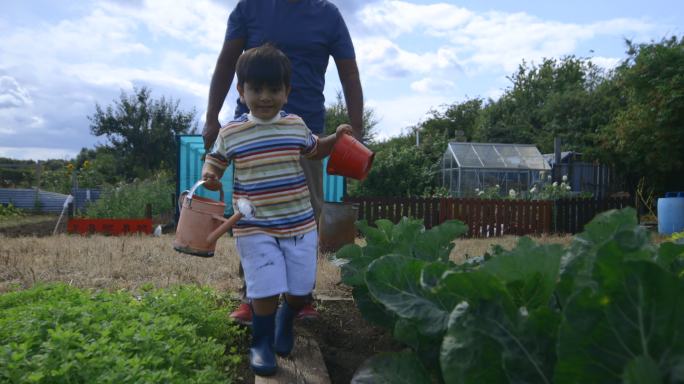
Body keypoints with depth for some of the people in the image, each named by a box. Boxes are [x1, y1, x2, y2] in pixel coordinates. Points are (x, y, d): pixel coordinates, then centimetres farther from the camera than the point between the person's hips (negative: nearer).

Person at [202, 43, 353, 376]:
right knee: (267, 289, -6)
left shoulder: (296, 125, 4)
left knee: (300, 289, 11)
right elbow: (214, 160, 10)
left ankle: (285, 323, 44)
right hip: (255, 228, -3)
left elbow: (314, 151, 22)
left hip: (300, 224, 3)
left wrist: (336, 137, 5)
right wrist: (208, 177, -13)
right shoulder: (230, 132, -3)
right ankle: (261, 344, 20)